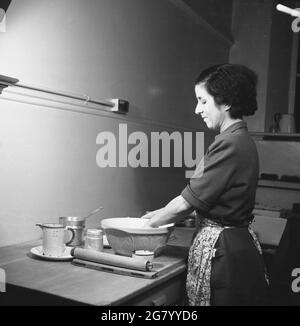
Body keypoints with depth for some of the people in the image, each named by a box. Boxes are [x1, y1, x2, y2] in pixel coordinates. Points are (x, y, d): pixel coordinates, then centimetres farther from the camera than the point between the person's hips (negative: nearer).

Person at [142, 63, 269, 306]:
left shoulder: (231, 144, -20)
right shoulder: (241, 140, 10)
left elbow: (188, 202, -16)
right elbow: (204, 199, 13)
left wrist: (149, 224, -2)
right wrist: (161, 214, 11)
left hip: (224, 251, -9)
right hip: (236, 242, 9)